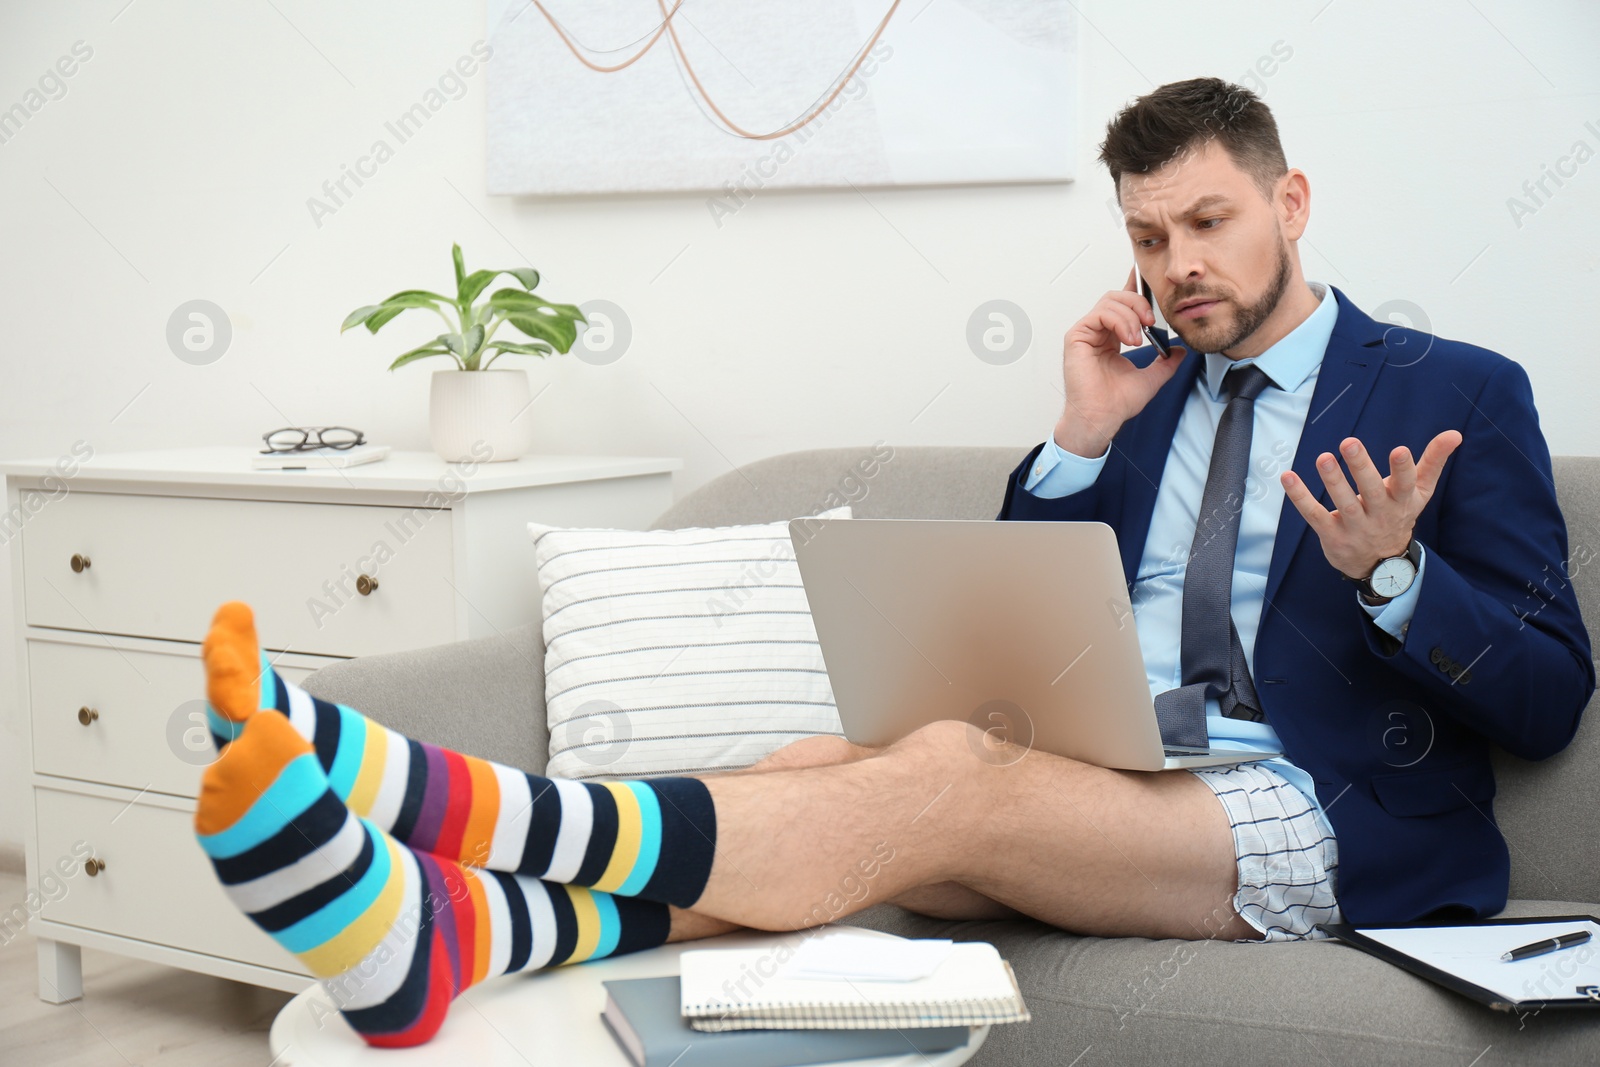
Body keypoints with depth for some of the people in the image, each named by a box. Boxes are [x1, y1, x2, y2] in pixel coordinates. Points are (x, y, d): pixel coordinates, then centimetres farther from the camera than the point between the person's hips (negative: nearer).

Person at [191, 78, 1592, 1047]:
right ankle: (445, 933, -49)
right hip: (1110, 784, 5)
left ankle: (459, 811, -49)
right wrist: (1080, 440, 3)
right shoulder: (1144, 392, 22)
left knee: (946, 774, -33)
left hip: (1308, 821, -5)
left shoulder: (1459, 397, 7)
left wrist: (1390, 571, -18)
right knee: (819, 774, -26)